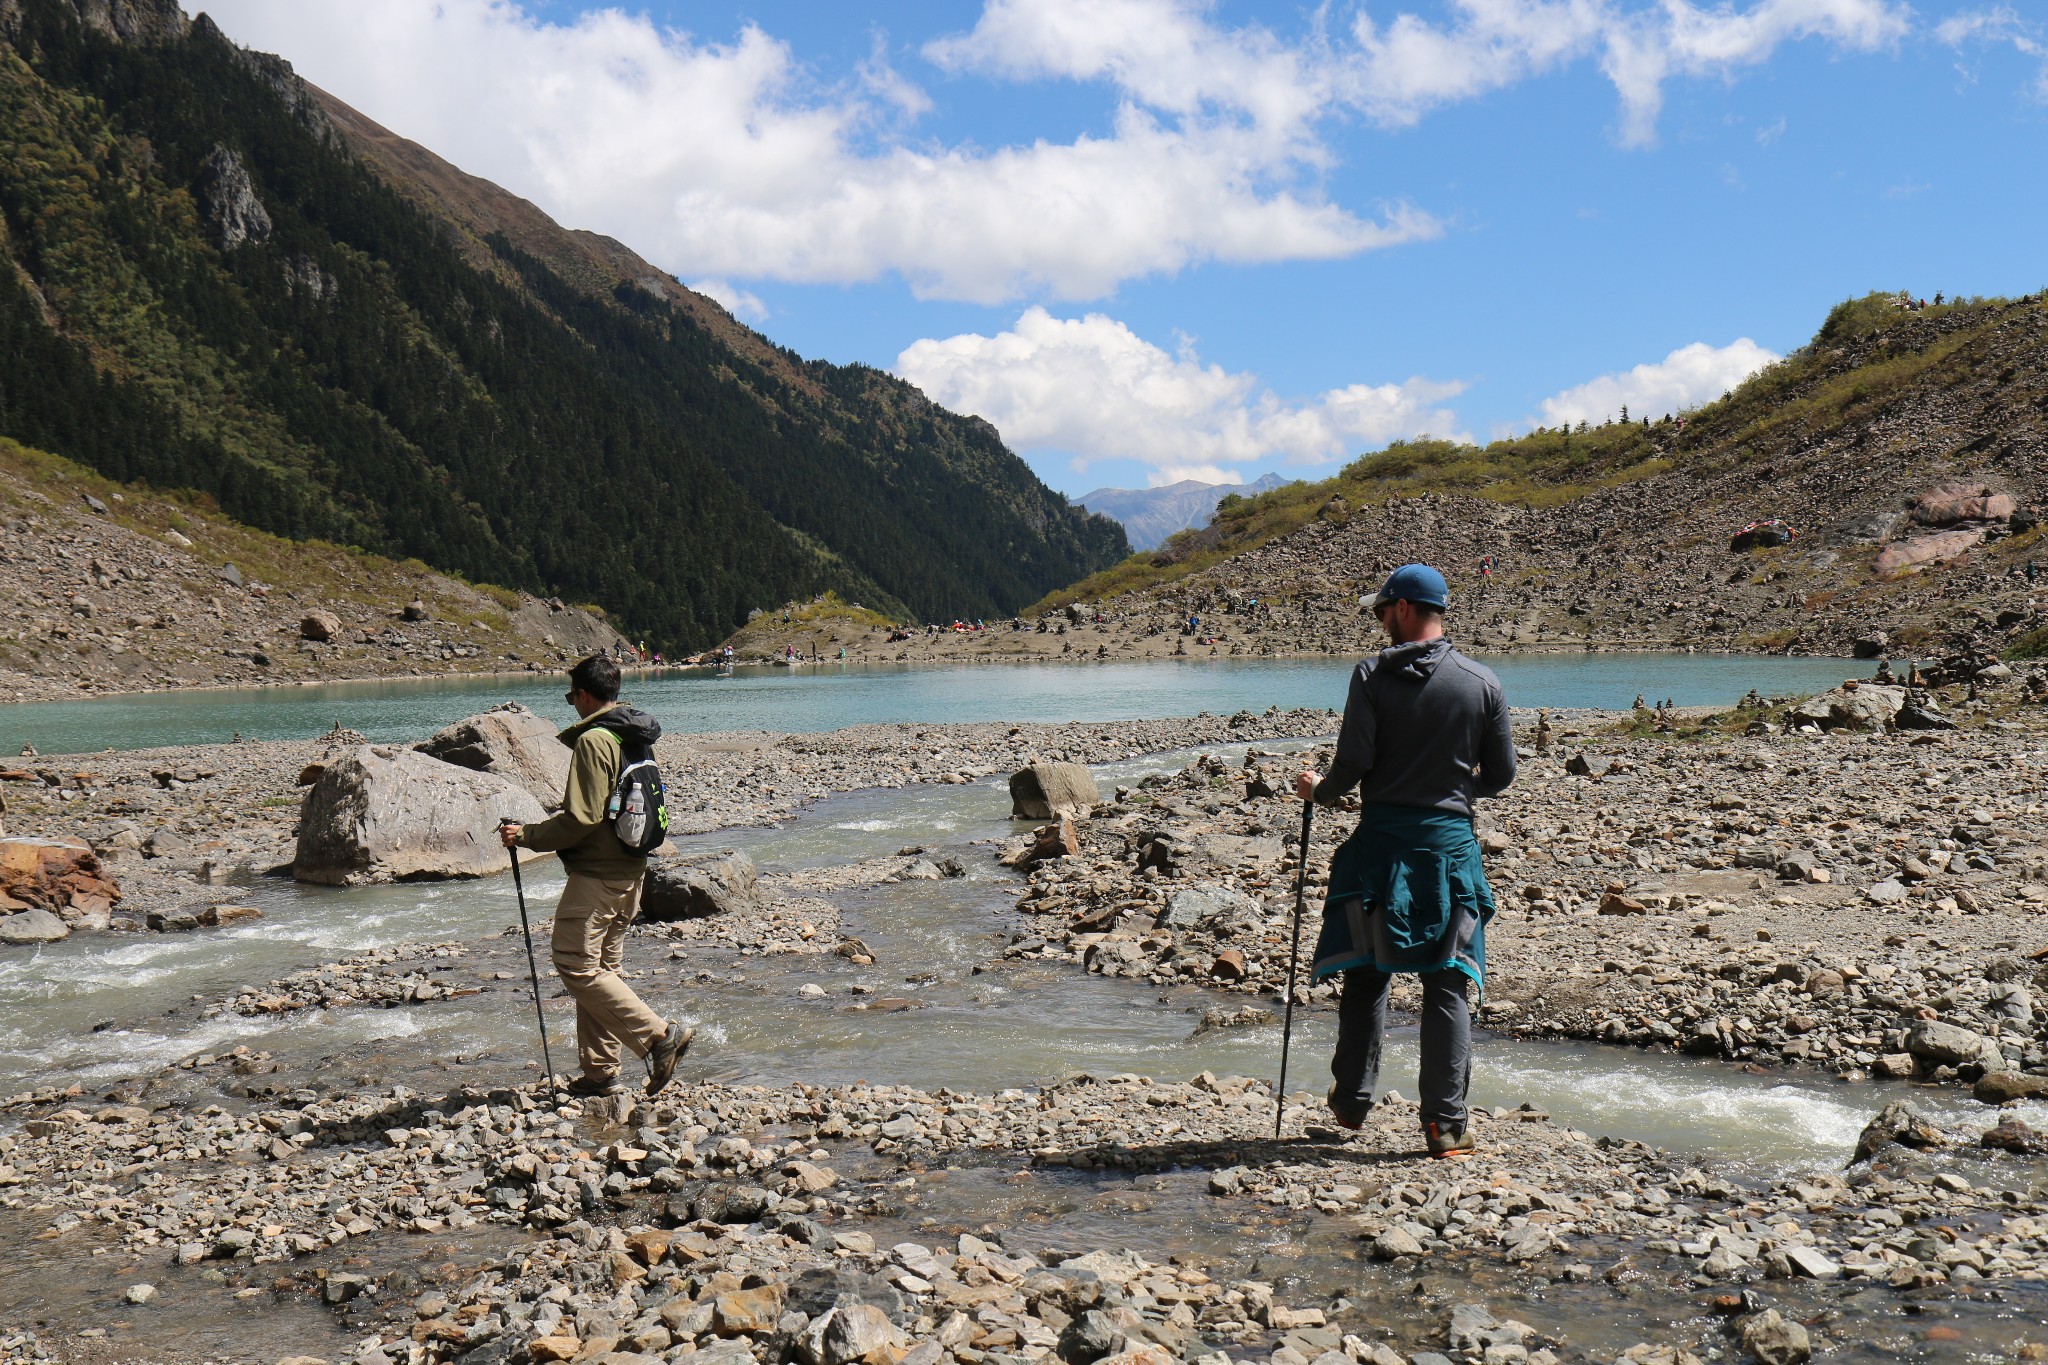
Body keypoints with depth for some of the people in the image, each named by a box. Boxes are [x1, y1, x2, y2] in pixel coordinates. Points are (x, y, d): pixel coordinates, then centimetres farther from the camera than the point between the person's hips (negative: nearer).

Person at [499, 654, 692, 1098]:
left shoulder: (593, 740, -16)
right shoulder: (635, 738, 12)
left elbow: (581, 818, -21)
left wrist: (526, 836, -10)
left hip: (596, 874, -9)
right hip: (631, 871, 10)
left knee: (577, 966, -5)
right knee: (601, 967, 14)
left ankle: (660, 1035, -9)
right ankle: (601, 1072, 16)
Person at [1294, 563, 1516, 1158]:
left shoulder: (1373, 674, -6)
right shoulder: (1483, 684, 2)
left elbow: (1354, 761, -11)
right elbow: (1501, 775, 5)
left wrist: (1319, 791, 9)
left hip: (1382, 836, -1)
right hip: (1450, 840, 1)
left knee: (1367, 972, 13)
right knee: (1446, 984, 5)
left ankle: (1352, 1100, 21)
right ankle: (1446, 1124, 3)